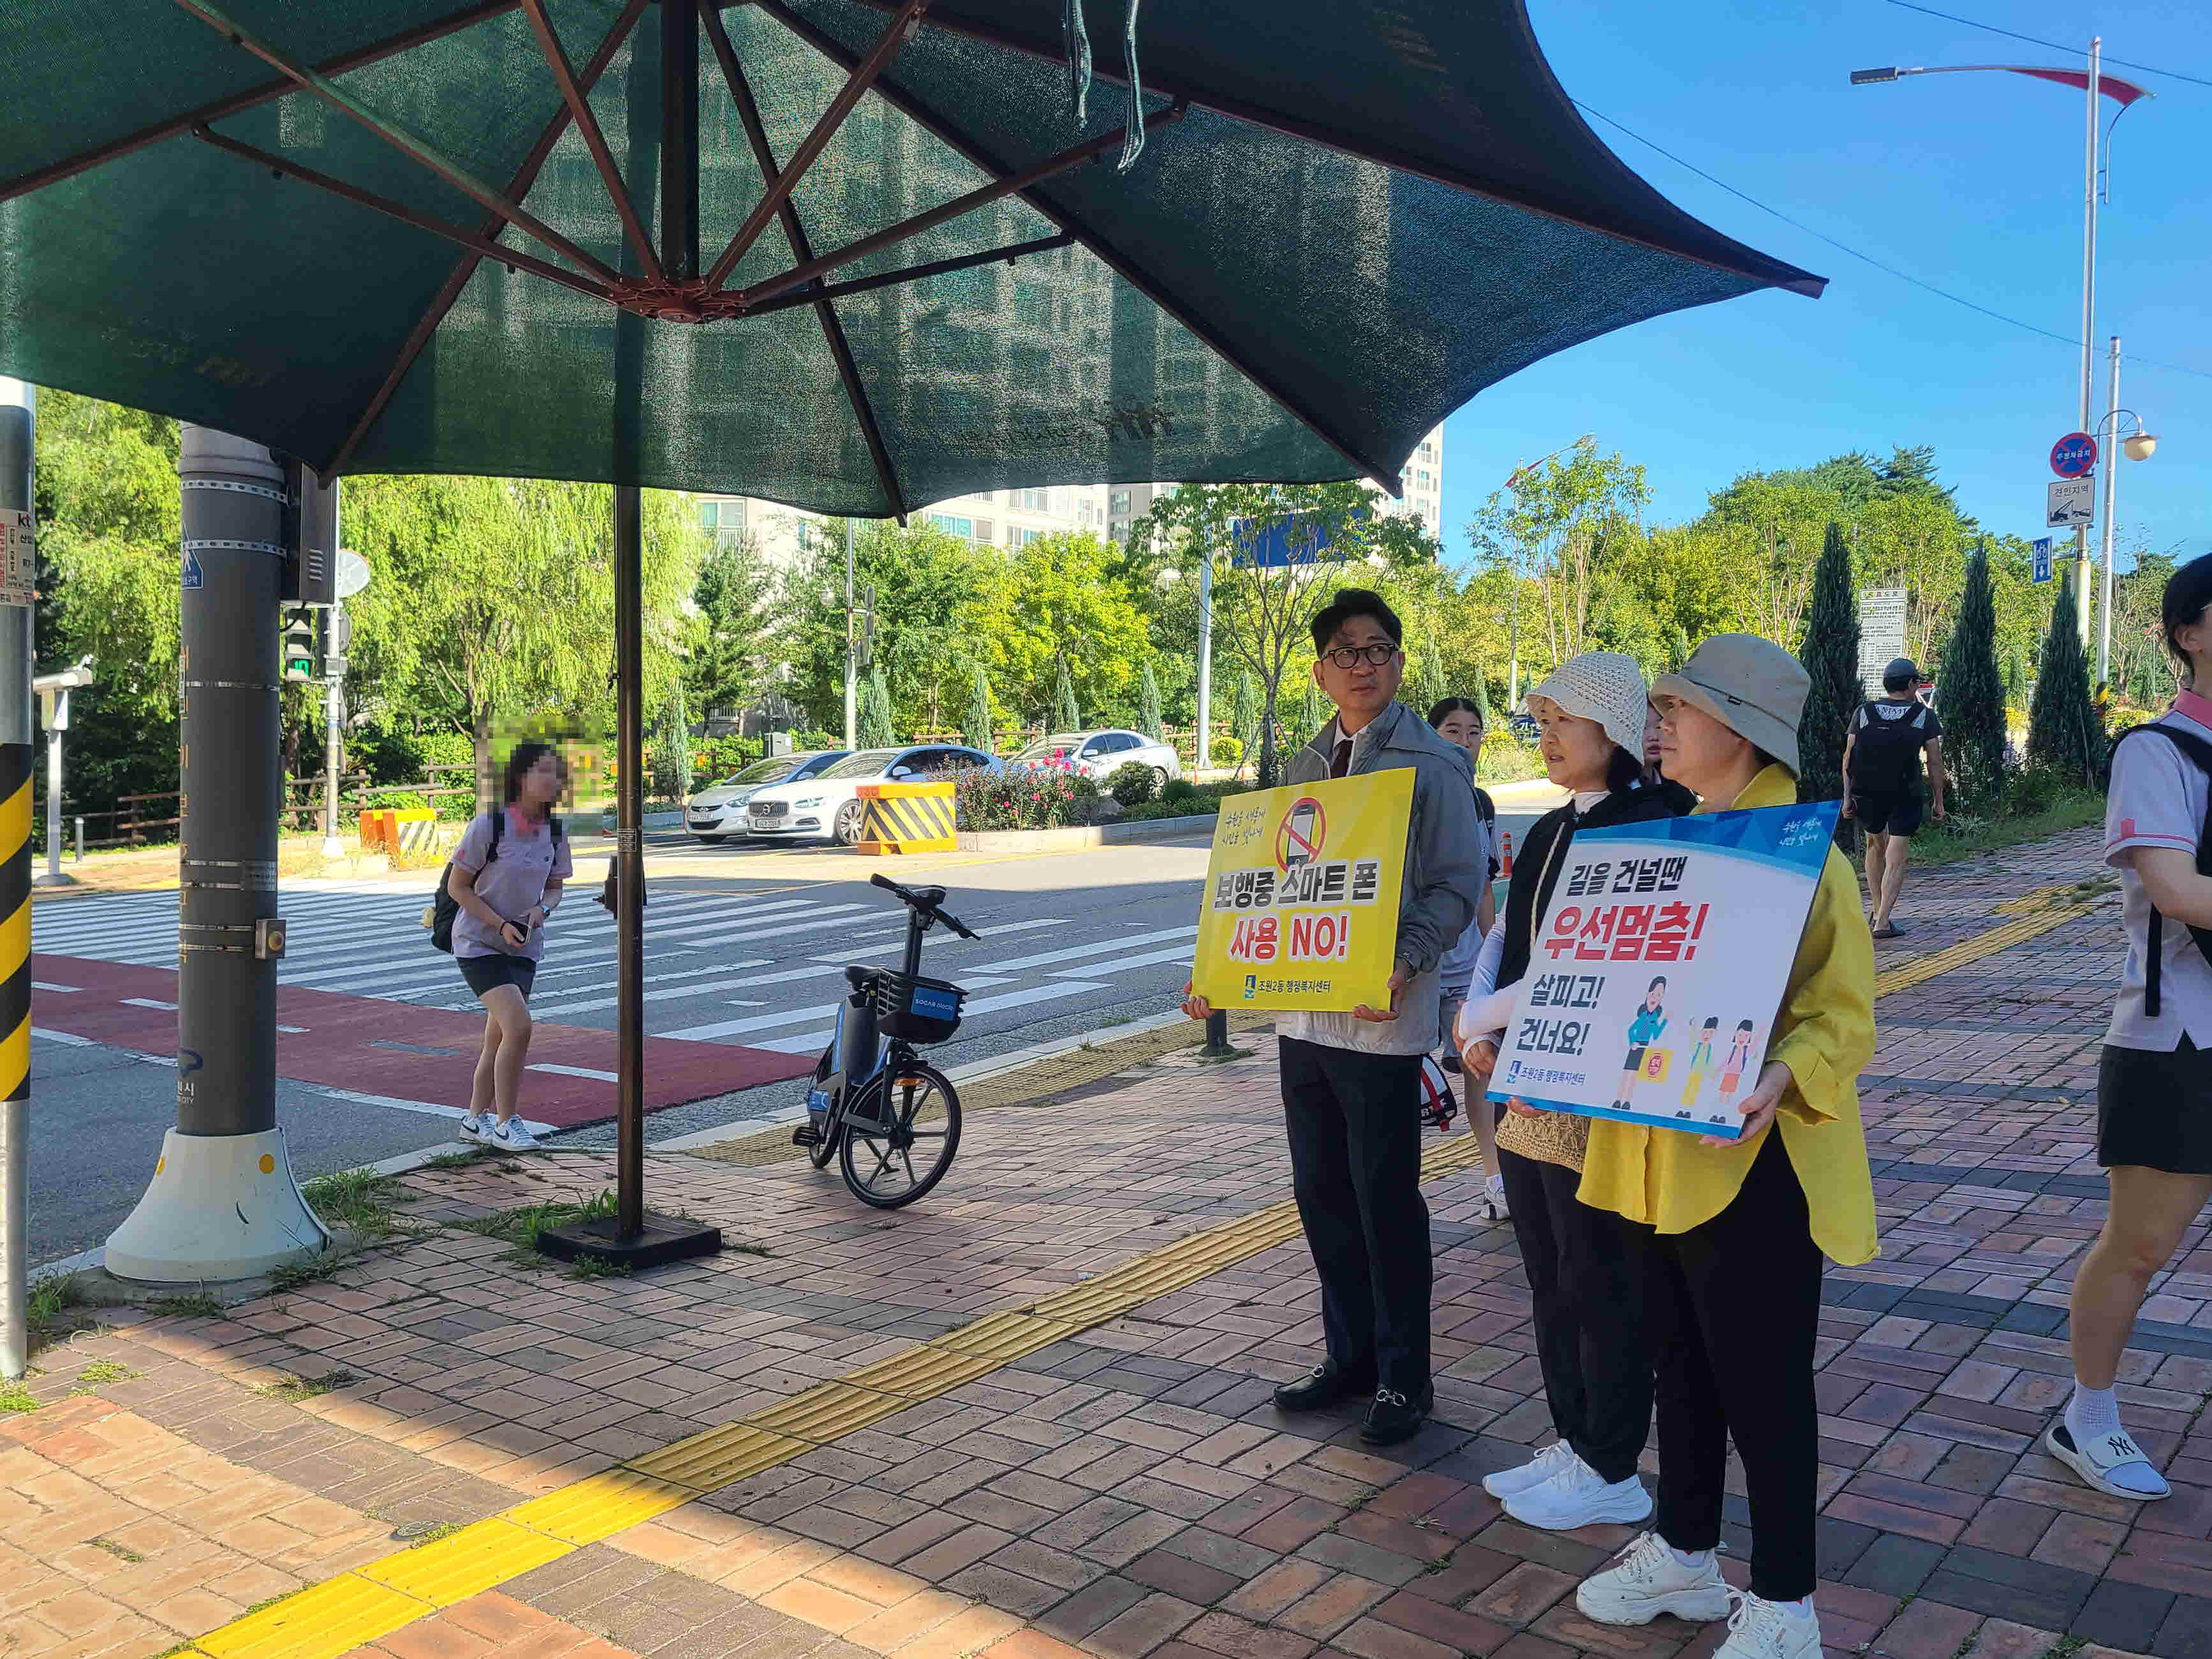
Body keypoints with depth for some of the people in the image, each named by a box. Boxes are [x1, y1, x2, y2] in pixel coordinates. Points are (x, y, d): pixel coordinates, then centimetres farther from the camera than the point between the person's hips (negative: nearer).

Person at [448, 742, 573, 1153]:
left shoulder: (554, 830, 0)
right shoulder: (488, 825, -17)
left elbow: (554, 887, 11)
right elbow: (457, 886, -10)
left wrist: (541, 909, -12)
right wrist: (500, 924, -19)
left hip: (524, 947, 6)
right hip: (478, 942, -6)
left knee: (499, 1037, 11)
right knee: (518, 1026, -18)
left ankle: (475, 1119, 28)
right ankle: (505, 1123, -5)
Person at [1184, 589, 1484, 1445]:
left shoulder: (1432, 764, -6)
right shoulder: (1307, 766, 14)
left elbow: (1457, 887, -10)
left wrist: (1401, 964, -25)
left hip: (1381, 1019, -7)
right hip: (1303, 1014, 7)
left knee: (1387, 1203, 1)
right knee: (1321, 1196, 13)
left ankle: (1402, 1377, 16)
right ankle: (1350, 1355, 29)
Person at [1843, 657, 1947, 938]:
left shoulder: (1863, 712, 4)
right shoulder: (1925, 716, 1)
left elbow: (1849, 758, 0)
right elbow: (1935, 762, 0)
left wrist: (1847, 797, 3)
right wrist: (1938, 801, 6)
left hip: (1867, 792, 2)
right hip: (1905, 795, -2)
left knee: (1875, 844, 24)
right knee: (1896, 860, 1)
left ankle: (1878, 912, 25)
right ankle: (1883, 923, -8)